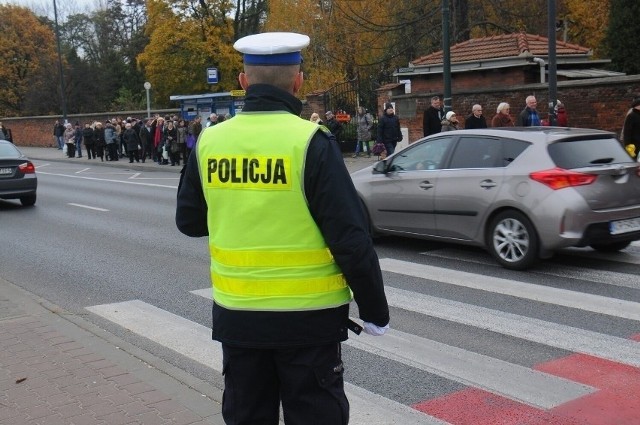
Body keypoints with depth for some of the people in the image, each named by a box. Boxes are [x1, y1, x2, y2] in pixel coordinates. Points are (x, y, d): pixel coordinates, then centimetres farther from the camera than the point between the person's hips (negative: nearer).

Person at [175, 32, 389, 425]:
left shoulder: (210, 141, -3)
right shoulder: (311, 142, -15)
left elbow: (189, 221, 10)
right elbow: (351, 239, -15)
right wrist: (375, 310, -4)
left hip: (236, 314, 4)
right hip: (307, 316, -4)